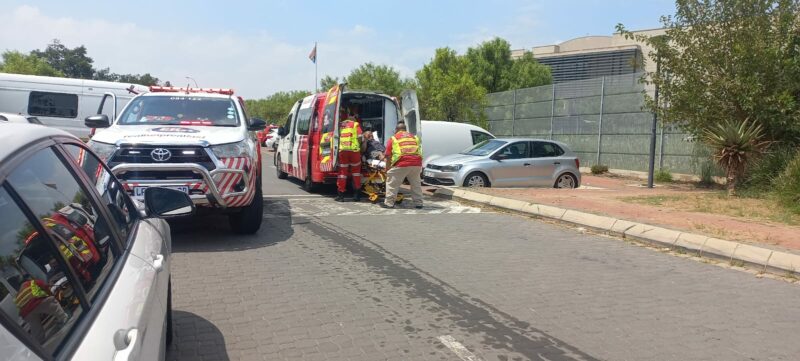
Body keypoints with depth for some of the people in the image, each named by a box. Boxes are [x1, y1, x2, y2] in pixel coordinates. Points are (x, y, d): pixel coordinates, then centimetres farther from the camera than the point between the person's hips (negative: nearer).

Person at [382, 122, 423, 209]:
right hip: (416, 163, 4)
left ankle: (389, 203, 10)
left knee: (392, 183, 10)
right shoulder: (415, 137, 25)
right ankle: (418, 203, 21)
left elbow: (388, 156, 12)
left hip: (401, 164, -3)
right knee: (416, 183, 20)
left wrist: (387, 169, 19)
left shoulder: (393, 138, 15)